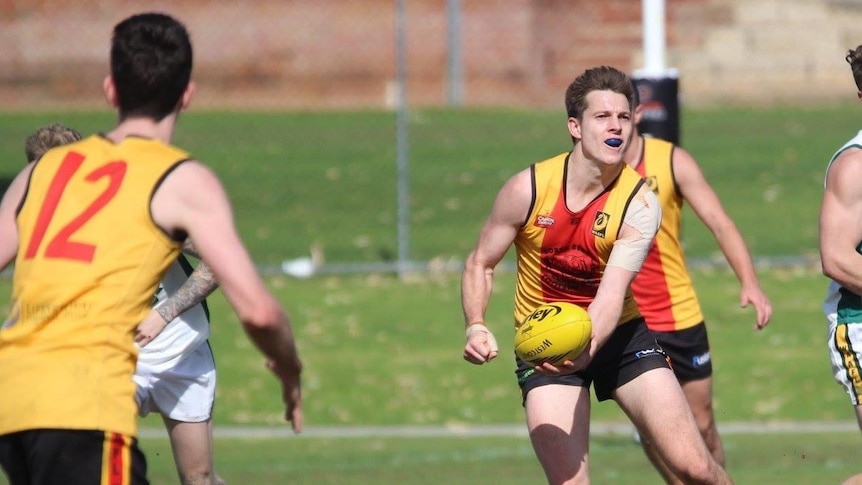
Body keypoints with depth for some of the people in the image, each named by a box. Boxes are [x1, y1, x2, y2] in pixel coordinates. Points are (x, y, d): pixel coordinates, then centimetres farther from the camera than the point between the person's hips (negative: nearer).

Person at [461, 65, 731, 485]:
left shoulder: (640, 205, -15)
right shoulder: (528, 189, -14)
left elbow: (610, 297, -26)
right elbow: (480, 264, 0)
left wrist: (585, 351, -46)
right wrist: (476, 327, -19)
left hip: (618, 335, 1)